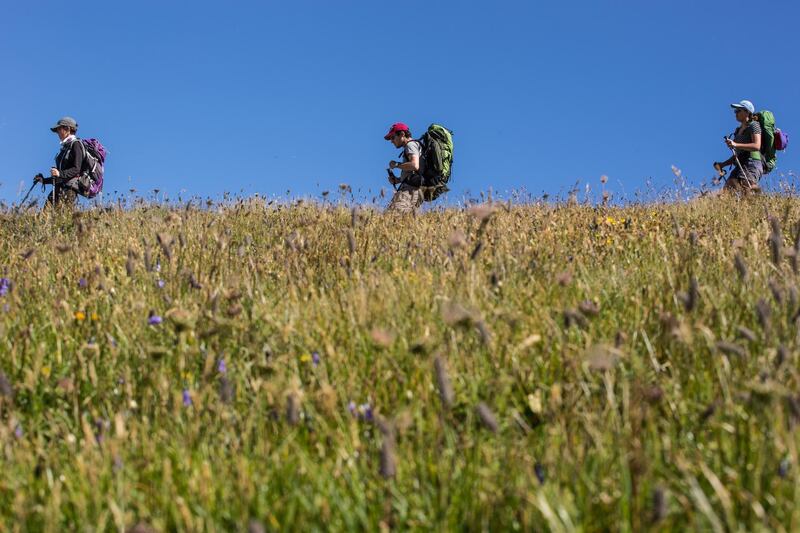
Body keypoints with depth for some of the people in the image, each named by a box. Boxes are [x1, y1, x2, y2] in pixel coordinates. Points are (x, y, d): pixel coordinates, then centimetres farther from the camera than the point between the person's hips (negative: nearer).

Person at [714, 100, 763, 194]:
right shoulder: (739, 130, 25)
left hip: (752, 165, -8)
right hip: (740, 166, 8)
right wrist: (723, 164, 13)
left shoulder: (753, 125, 1)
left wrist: (736, 145, -21)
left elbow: (757, 146, -15)